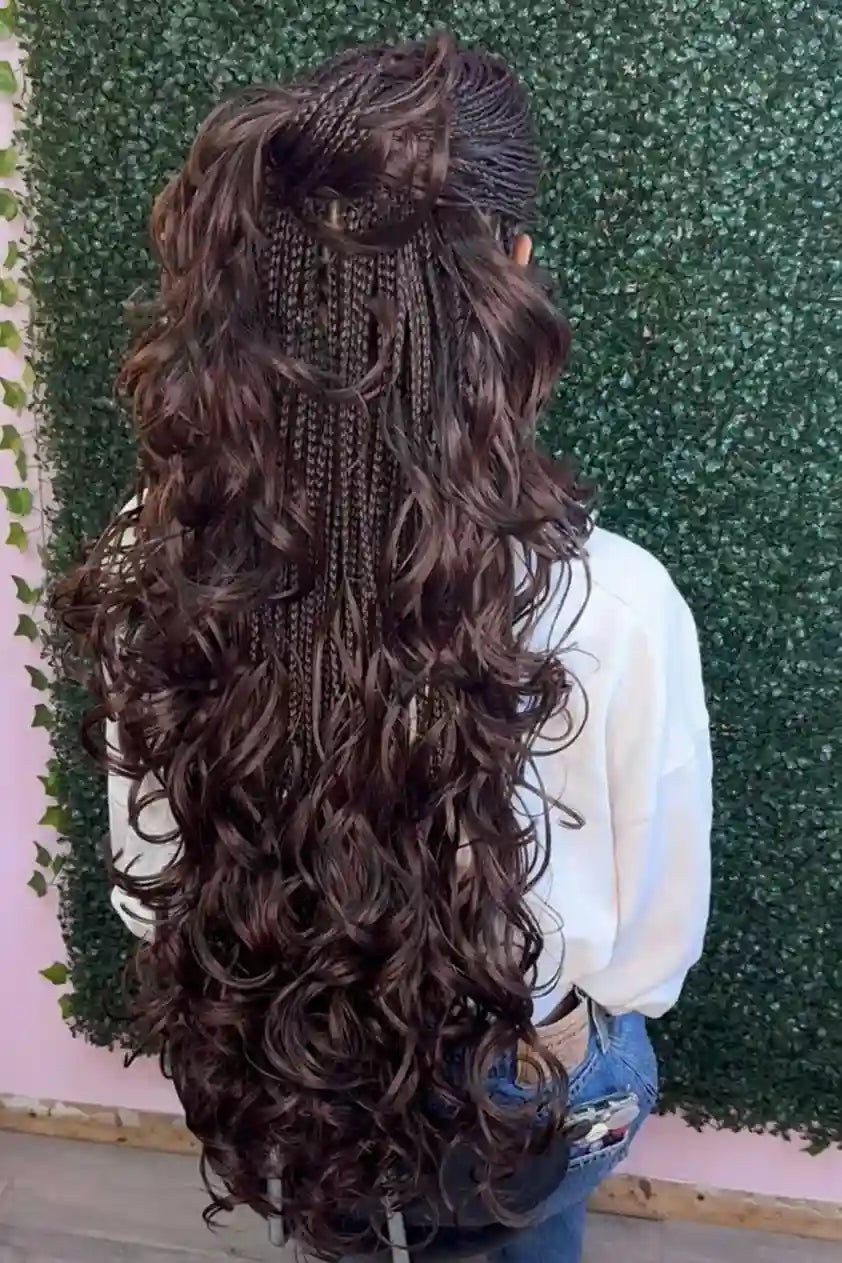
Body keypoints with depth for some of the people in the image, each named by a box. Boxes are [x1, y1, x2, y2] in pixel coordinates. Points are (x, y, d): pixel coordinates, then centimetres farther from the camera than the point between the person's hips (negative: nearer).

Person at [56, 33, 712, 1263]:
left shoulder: (160, 569, -25)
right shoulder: (612, 606, -34)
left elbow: (151, 883, -9)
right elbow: (654, 945, -17)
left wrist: (269, 994, 11)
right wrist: (570, 1020, 6)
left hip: (266, 1074, 2)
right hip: (529, 1090, -1)